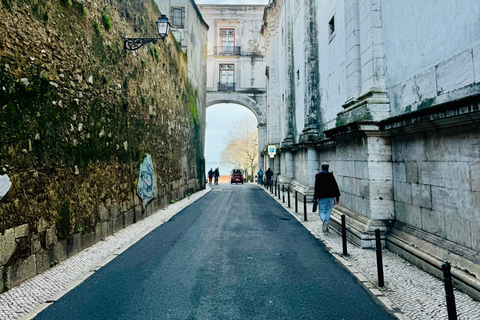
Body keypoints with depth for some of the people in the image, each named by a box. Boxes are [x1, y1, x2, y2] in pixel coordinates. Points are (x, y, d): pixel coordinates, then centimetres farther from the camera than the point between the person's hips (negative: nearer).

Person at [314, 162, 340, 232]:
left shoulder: (318, 176, -6)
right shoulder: (331, 175, 1)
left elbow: (316, 187, -8)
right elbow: (335, 186, 2)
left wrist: (315, 197, -2)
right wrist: (337, 197, 7)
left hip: (322, 197, -2)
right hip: (331, 197, 3)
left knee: (321, 210, 7)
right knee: (328, 211, 12)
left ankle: (324, 220, -21)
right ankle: (326, 226, 14)